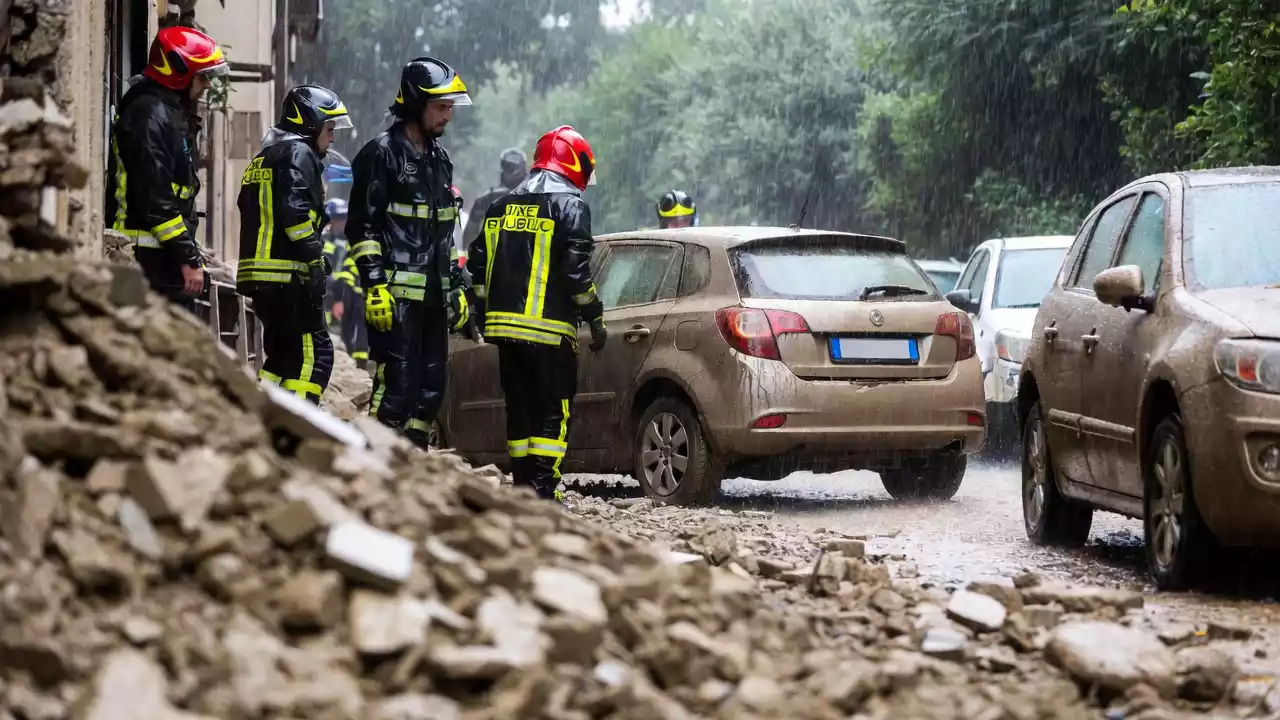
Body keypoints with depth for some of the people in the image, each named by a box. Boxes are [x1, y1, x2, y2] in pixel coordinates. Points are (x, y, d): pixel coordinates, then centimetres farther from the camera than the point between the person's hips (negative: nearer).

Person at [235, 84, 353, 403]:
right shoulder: (299, 154, -5)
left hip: (256, 273, 10)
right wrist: (316, 260, -18)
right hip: (288, 274, -10)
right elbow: (295, 212, -19)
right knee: (315, 354, -8)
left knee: (283, 354, 17)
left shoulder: (263, 158, 25)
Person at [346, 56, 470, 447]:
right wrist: (375, 285, -18)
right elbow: (362, 226, -11)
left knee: (431, 386, 9)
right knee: (397, 384, -13)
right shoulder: (382, 154, -7)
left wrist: (455, 284, 21)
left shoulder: (439, 159, 18)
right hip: (396, 294, -8)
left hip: (433, 295, 8)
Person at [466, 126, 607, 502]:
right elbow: (576, 270, -13)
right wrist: (595, 319, -5)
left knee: (519, 409, 13)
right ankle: (543, 491, -10)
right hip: (549, 329, -6)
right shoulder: (570, 205, -5)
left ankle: (523, 487, 13)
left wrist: (485, 312, 23)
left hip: (504, 325, 6)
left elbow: (478, 264, 16)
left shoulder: (503, 206, 16)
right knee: (554, 412, -3)